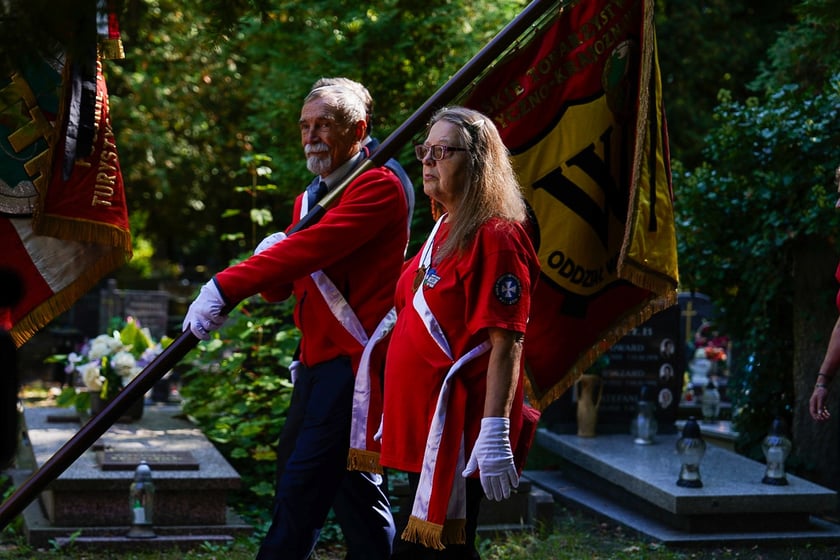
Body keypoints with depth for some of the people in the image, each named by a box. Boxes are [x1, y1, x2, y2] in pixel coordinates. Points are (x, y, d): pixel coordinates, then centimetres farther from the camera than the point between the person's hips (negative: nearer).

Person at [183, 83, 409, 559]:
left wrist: (226, 287, -29)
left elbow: (313, 247, -25)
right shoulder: (311, 198, 18)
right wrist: (268, 262, -8)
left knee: (302, 487, -11)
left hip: (353, 359, -9)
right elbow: (280, 288, 16)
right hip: (318, 360, 9)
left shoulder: (379, 187, -10)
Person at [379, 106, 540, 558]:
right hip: (422, 421, 10)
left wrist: (495, 433, -26)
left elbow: (506, 343, -20)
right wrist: (396, 410, 21)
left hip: (458, 426, -9)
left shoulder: (495, 236, -14)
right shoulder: (444, 231, 15)